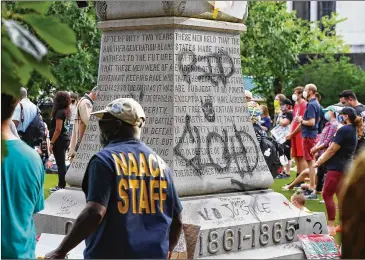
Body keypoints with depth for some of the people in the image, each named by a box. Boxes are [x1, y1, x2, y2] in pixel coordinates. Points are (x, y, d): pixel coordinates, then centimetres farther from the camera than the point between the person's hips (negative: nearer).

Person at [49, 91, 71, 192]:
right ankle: (61, 185, 19)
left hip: (59, 140, -9)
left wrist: (51, 143, -18)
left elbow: (58, 129, -20)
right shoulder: (65, 112, 11)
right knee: (62, 164, 13)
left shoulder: (60, 112, -16)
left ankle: (62, 186, -2)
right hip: (64, 139, 9)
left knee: (60, 164, -5)